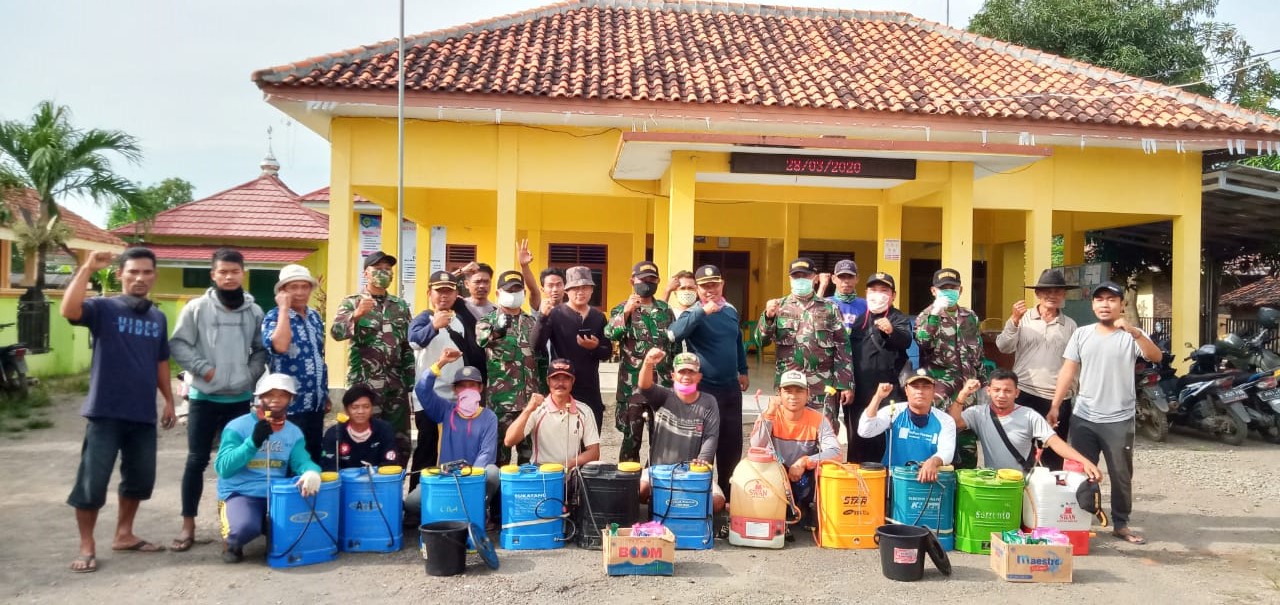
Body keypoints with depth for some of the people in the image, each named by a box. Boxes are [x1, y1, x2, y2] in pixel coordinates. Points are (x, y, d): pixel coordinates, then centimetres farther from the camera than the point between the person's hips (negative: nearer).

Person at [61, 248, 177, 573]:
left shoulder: (158, 318, 12)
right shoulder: (103, 308, -5)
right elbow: (68, 310, -26)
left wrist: (169, 400, 16)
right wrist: (87, 269, -27)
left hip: (143, 414, 5)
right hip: (105, 412, -5)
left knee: (140, 478, 14)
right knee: (92, 480, -2)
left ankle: (124, 535, 31)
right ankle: (87, 546, 13)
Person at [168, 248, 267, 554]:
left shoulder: (254, 312, 4)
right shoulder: (197, 308, -3)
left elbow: (261, 350, 12)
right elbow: (178, 344, -4)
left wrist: (251, 374, -2)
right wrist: (204, 369, -12)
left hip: (240, 398, 2)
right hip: (204, 397, -2)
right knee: (197, 460, 2)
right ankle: (188, 526, 11)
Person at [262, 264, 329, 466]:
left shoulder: (315, 316, 11)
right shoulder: (274, 317, -9)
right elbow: (280, 346, -32)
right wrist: (284, 308, -21)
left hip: (316, 403, 7)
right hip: (290, 406, -7)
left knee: (314, 458, 13)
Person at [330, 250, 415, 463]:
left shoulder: (401, 305, 13)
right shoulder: (351, 303, 2)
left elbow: (409, 346, 14)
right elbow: (336, 332, -14)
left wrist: (411, 382, 8)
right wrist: (357, 315, -32)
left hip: (397, 384, 4)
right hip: (364, 384, -4)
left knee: (401, 442, 7)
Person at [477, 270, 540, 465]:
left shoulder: (533, 323, 15)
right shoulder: (486, 322, 4)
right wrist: (495, 330, -30)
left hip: (530, 398, 3)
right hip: (499, 399, -3)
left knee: (529, 449, 6)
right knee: (499, 451, 0)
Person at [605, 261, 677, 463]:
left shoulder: (665, 310, 11)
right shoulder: (622, 310, 1)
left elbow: (676, 345, 15)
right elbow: (608, 336, -19)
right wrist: (626, 312, -32)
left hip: (663, 385, 3)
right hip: (633, 387, -3)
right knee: (632, 438, 3)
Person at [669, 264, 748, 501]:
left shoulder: (731, 311, 7)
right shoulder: (694, 313, -11)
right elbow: (675, 334, -32)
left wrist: (743, 371, 25)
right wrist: (703, 312, -37)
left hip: (731, 387, 6)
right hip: (704, 389, -6)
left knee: (732, 443, 13)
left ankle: (728, 492, 28)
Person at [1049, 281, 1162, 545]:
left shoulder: (1131, 336, -3)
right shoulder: (1081, 334, 4)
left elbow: (1156, 357, -19)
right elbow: (1068, 371, 3)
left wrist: (1134, 331, -34)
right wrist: (1055, 406, -3)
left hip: (1119, 420, -2)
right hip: (1083, 418, 2)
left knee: (1121, 475, 9)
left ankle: (1121, 524, 22)